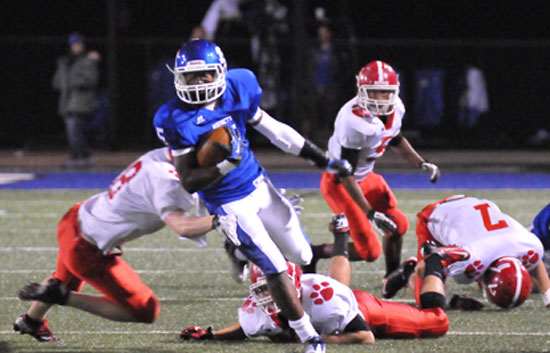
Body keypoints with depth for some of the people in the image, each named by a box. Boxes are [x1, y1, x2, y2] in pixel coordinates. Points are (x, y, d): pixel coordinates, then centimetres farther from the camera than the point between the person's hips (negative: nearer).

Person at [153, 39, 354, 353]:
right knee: (276, 270, -9)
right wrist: (225, 166, -36)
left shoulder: (237, 90, -9)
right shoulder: (177, 120, -22)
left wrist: (325, 161, 9)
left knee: (302, 256, 15)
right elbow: (189, 182, -19)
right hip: (230, 204, -5)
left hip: (260, 185, 6)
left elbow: (274, 130, 5)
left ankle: (239, 247, 41)